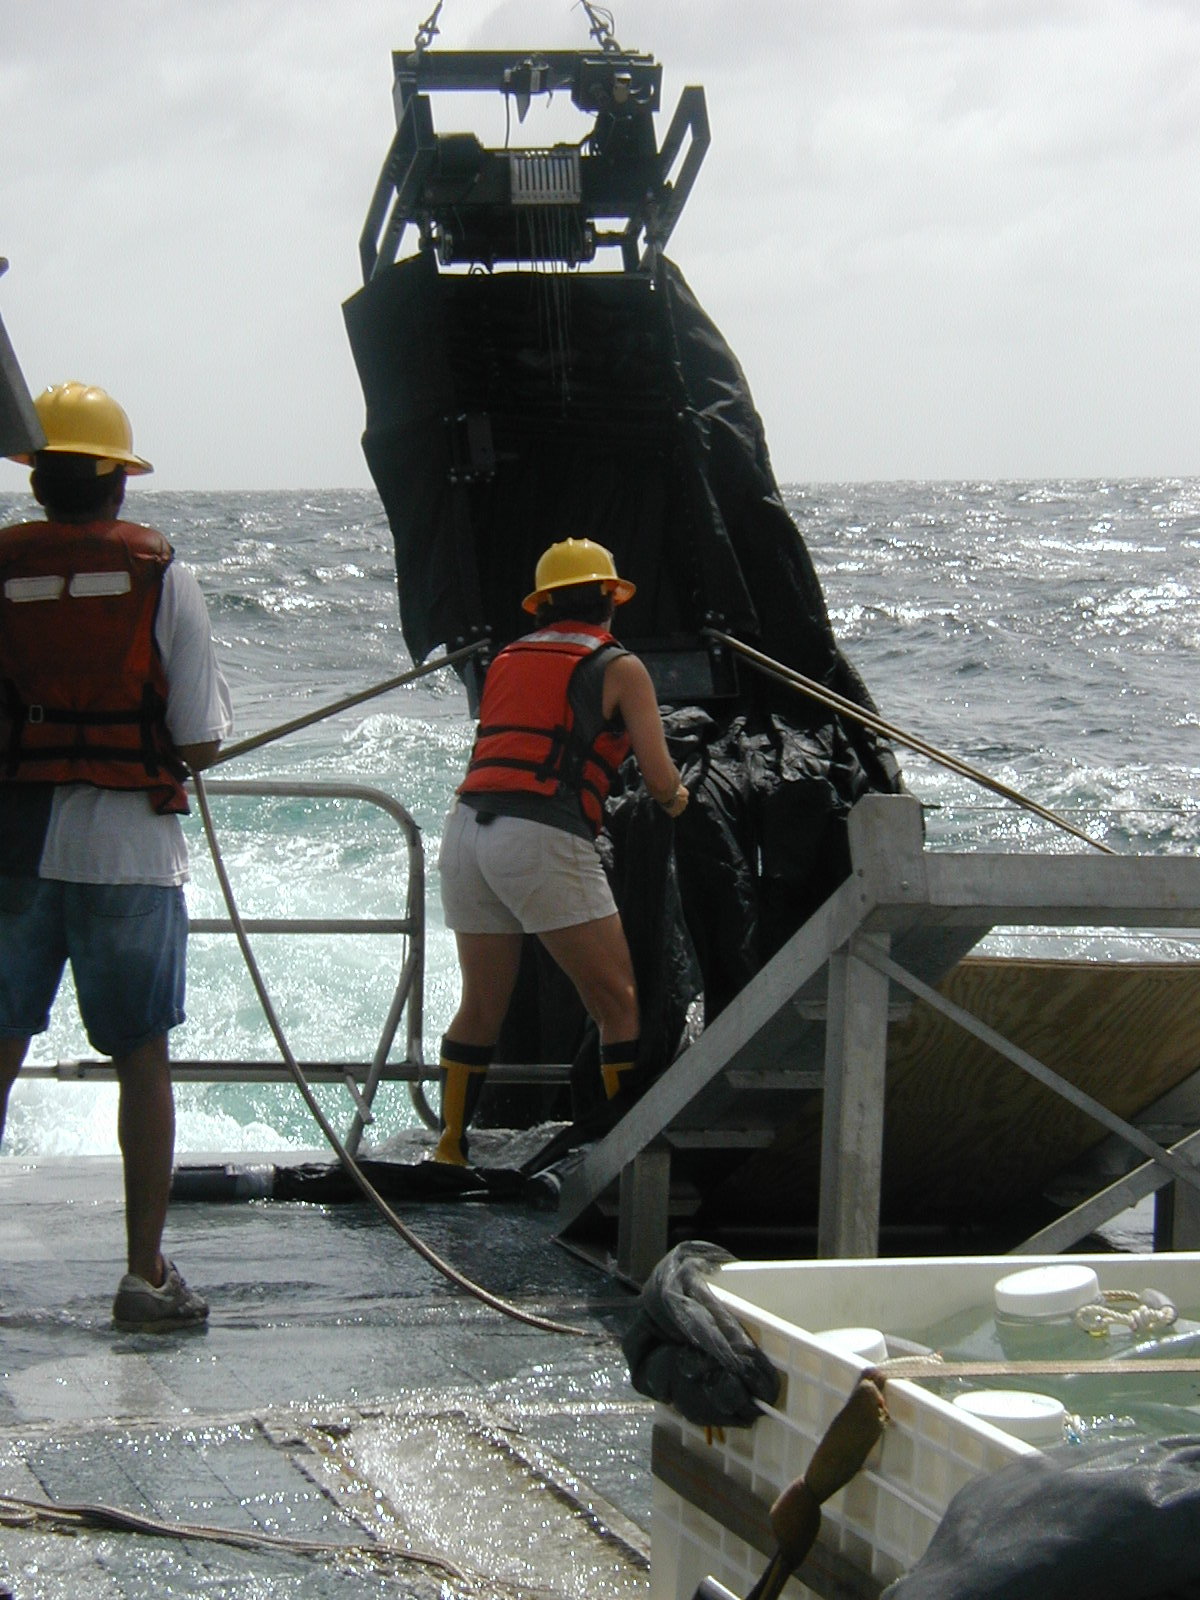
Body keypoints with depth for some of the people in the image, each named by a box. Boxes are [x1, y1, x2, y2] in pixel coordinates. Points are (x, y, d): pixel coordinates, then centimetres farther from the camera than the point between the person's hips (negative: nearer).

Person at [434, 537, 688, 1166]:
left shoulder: (508, 659, 22)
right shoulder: (619, 667, 7)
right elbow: (661, 779, 4)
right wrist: (676, 797, 27)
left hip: (466, 829, 6)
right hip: (543, 839, -6)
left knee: (481, 1006, 16)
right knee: (617, 1003, 2)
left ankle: (449, 1146, 19)